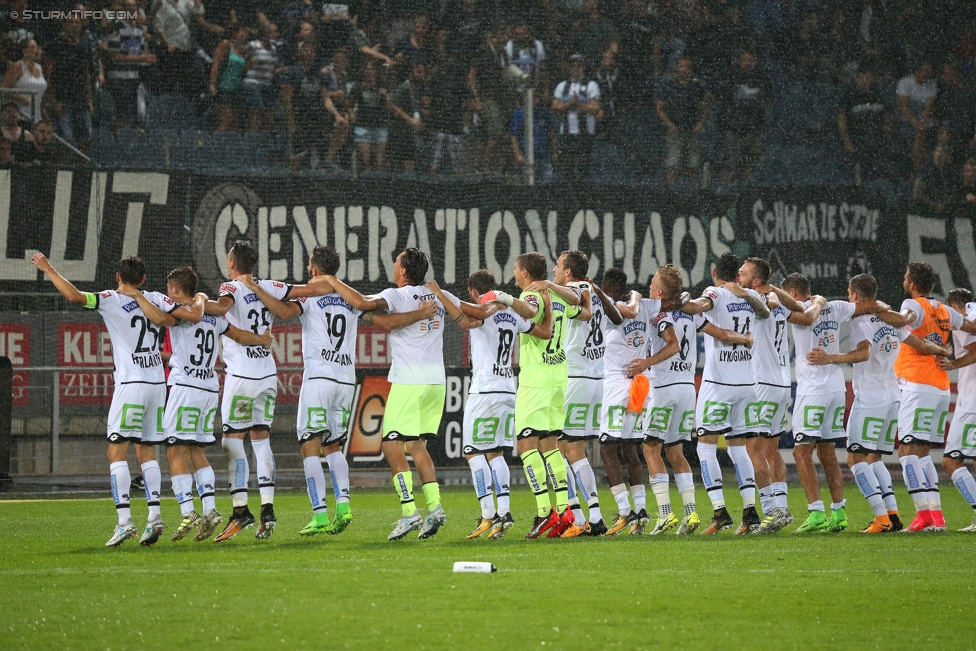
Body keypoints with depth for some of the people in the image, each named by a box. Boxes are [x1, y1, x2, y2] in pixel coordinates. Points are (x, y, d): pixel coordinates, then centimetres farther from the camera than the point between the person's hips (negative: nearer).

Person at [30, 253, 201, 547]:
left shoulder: (111, 300, -6)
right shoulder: (156, 299, 7)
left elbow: (74, 295, -19)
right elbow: (194, 316, 4)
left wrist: (48, 269, -7)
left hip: (131, 383, -6)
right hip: (158, 383, 6)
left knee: (117, 452, -4)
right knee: (147, 451, 13)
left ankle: (124, 519, -15)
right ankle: (154, 517, 4)